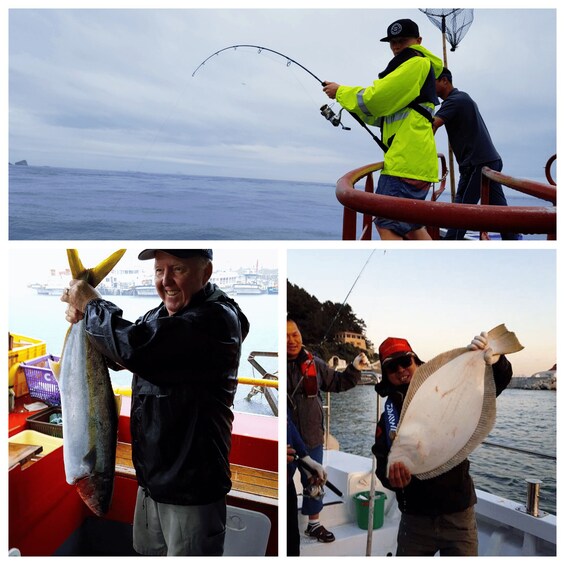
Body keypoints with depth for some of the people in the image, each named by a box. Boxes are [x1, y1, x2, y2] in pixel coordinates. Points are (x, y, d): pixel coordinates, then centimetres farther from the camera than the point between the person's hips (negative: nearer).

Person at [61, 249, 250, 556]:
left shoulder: (216, 319, -25)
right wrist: (84, 316, -1)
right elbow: (119, 357, 19)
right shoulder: (159, 315, 3)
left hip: (191, 492, -8)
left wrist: (91, 303, -16)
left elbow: (134, 347, -35)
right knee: (147, 551, 25)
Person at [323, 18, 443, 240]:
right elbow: (385, 114, 30)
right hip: (412, 158, 11)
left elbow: (377, 98, -11)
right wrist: (349, 99, 17)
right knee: (410, 225, 16)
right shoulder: (410, 68, 30)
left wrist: (341, 92, 2)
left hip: (408, 159, -11)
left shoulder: (418, 63, -2)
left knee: (387, 224, -16)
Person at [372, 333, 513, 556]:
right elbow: (383, 465, -8)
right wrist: (392, 478, -32)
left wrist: (494, 359, -33)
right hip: (415, 519, 2)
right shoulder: (388, 418, 0)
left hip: (459, 516, -2)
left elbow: (500, 379, -11)